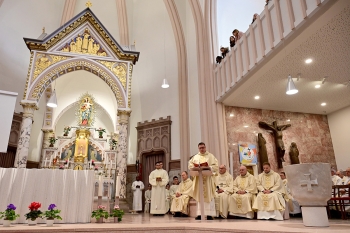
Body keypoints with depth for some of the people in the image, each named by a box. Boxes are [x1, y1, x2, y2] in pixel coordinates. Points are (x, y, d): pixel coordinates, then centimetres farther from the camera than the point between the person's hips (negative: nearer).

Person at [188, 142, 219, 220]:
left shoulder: (211, 156, 7)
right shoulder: (195, 157, 15)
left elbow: (216, 166, -2)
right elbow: (190, 165, 7)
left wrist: (209, 167, -19)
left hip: (208, 179, -2)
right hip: (198, 179, 2)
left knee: (209, 196, -3)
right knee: (199, 196, 1)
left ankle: (210, 214, -1)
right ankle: (199, 214, 3)